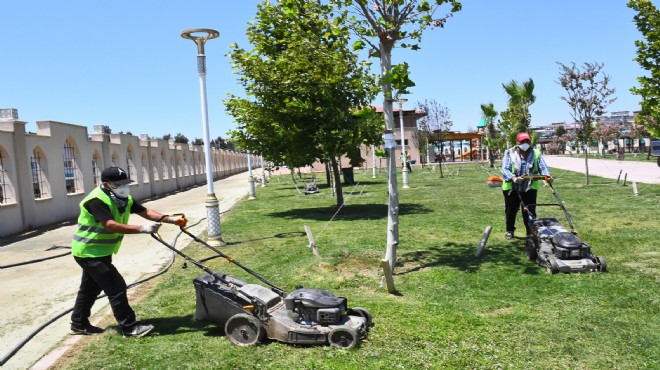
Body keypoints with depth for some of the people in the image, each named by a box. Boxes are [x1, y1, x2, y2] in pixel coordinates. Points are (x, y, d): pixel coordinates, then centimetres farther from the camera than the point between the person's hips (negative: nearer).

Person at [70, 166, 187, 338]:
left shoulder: (124, 199, 1)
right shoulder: (97, 200, -27)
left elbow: (145, 211, -7)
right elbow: (111, 225, -38)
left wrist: (170, 219, -21)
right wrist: (142, 229, -45)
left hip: (100, 251, 10)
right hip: (89, 252, -10)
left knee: (90, 288, 21)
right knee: (116, 287, -10)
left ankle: (79, 324, 36)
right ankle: (130, 328, -4)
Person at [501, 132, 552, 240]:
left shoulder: (536, 153, 4)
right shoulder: (510, 153, -4)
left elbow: (543, 167, -5)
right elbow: (505, 169, -14)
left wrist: (547, 175, -28)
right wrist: (513, 178, -33)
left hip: (530, 188, 1)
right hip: (512, 188, -1)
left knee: (530, 211, 3)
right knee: (511, 210, 12)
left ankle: (531, 231, 14)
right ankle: (509, 231, 28)